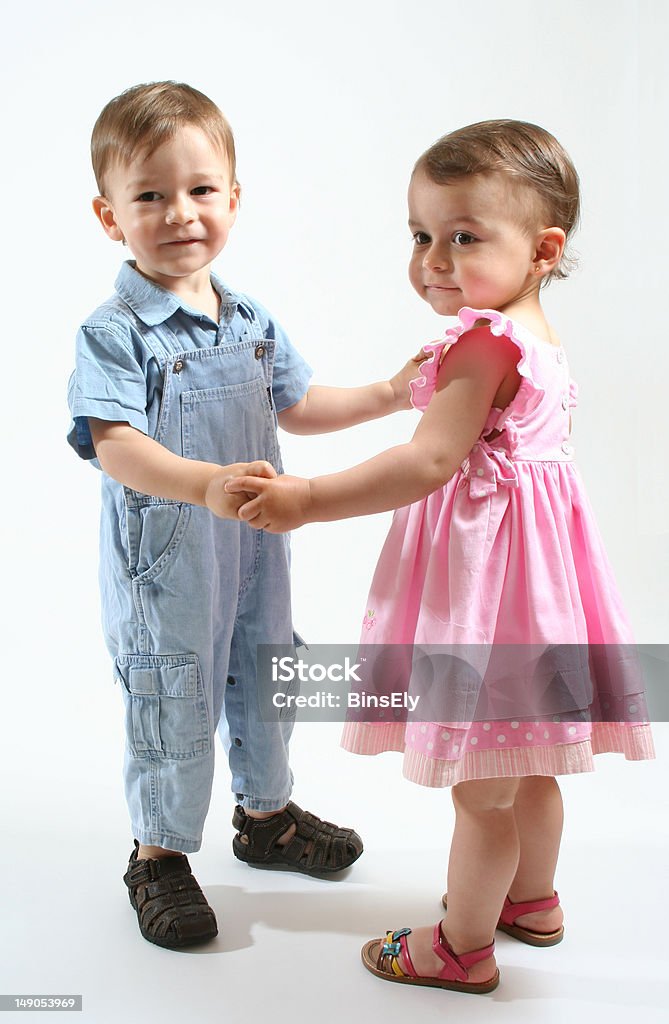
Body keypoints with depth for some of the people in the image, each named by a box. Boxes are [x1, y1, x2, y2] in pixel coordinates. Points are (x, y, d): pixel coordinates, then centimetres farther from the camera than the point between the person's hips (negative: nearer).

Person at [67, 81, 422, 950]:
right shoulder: (115, 333, -18)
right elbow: (116, 446, -30)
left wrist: (388, 396, 8)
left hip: (256, 548, 7)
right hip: (163, 562, -6)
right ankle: (160, 854, 29)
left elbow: (294, 407, 16)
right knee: (174, 706, 6)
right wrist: (205, 482, -46)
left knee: (265, 687, 21)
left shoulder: (252, 322, 4)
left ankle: (267, 816, 46)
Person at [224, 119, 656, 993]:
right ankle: (532, 899, 44)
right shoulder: (536, 336, 10)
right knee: (525, 768, 25)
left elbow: (429, 463, -29)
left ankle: (464, 946, 24)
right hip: (528, 552, 10)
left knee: (479, 785, 7)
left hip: (484, 562, -10)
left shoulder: (482, 341, -20)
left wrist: (308, 500, -27)